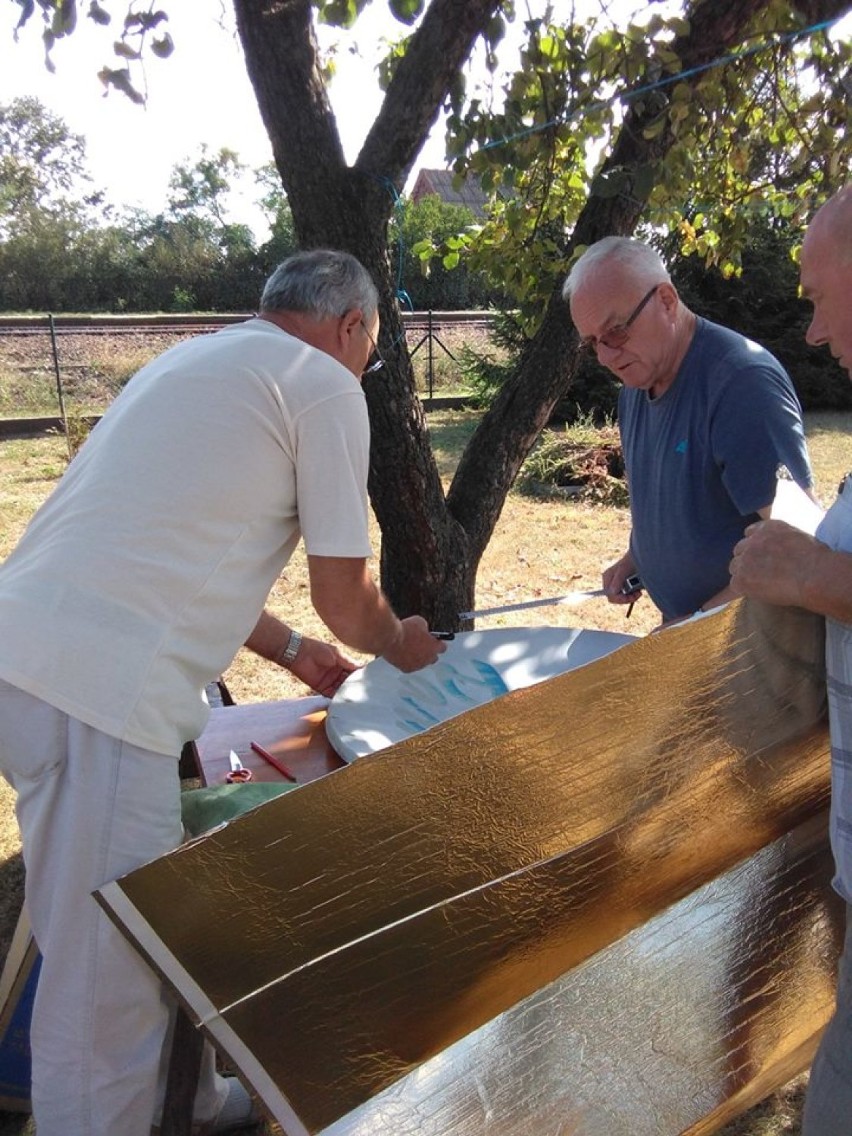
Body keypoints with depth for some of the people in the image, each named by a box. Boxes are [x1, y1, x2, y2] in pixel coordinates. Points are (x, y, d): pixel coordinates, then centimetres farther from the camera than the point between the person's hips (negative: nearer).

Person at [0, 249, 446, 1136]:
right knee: (107, 981, 6)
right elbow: (345, 597, 0)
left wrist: (292, 651, 34)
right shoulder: (324, 384, -1)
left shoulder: (199, 358, 24)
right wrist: (400, 646, 22)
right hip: (101, 684, -10)